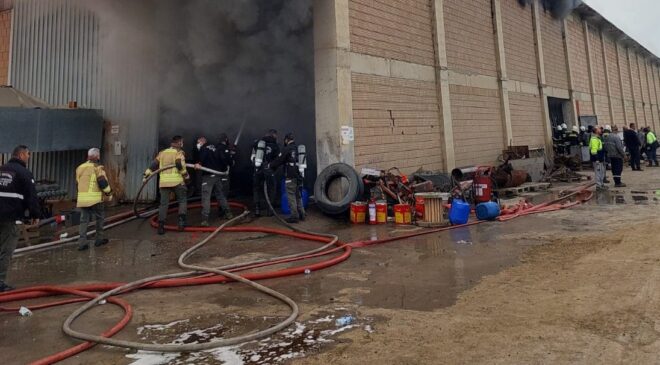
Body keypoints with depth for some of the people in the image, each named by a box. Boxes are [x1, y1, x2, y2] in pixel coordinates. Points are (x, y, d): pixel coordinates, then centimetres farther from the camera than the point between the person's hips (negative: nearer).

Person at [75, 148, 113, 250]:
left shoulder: (80, 168, 15)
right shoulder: (97, 167, -7)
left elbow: (78, 182, 24)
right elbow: (103, 182, -14)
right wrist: (109, 193, -1)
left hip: (82, 198, 6)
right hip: (95, 198, -6)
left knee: (84, 220, 8)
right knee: (100, 217, 11)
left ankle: (82, 242, 1)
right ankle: (99, 238, 17)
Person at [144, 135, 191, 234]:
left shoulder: (162, 153, 18)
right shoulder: (179, 152, 2)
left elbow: (154, 165, 14)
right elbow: (180, 164, -14)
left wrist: (146, 175, 19)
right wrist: (186, 176, -5)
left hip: (163, 182, 4)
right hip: (177, 181, -4)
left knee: (163, 203, 8)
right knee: (183, 200, 11)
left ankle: (161, 225, 3)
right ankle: (181, 220, -3)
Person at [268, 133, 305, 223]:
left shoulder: (288, 149, -9)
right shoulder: (298, 148, 13)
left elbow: (279, 160, -6)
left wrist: (270, 166, 11)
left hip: (290, 177, -7)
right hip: (299, 176, 8)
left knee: (291, 196, -3)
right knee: (298, 196, 15)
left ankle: (294, 216, -2)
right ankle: (301, 214, 19)